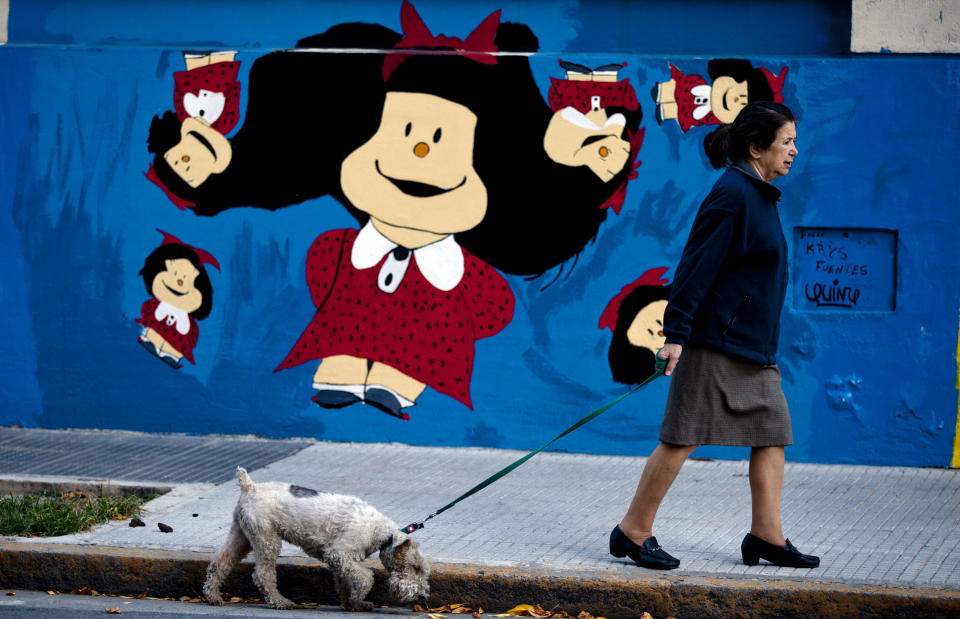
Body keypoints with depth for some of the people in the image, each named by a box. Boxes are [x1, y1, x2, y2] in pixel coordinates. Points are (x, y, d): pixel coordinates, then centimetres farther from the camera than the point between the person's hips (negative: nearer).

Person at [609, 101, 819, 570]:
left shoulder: (759, 196, 15)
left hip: (752, 346, 10)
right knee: (682, 438, -4)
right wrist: (675, 333, -21)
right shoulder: (733, 195, -15)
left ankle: (766, 536, 11)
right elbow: (697, 264, -18)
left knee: (772, 434, 6)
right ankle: (633, 532, 4)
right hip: (716, 342, -10)